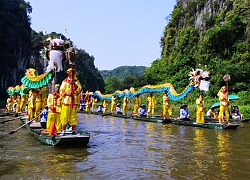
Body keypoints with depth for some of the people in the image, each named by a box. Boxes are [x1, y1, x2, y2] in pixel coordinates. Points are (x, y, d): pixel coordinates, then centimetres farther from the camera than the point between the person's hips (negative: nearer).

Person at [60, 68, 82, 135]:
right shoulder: (65, 81, 6)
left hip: (74, 101, 2)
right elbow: (61, 91, 3)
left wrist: (74, 81, -11)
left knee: (74, 116, 3)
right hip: (66, 101, -2)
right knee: (64, 116, -4)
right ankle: (63, 130, 3)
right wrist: (66, 93, -14)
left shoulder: (76, 81, 12)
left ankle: (74, 130, 11)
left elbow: (79, 88, -6)